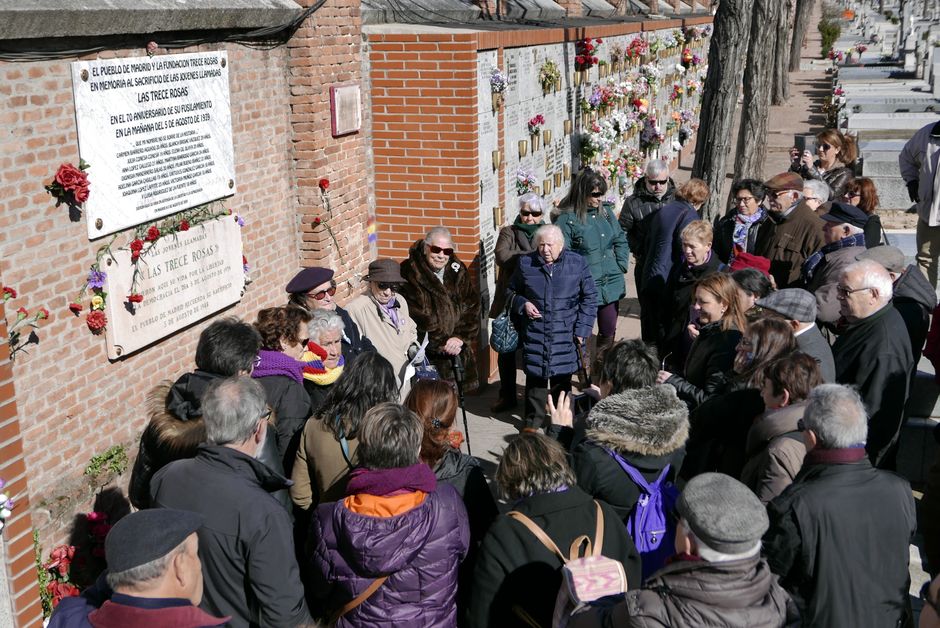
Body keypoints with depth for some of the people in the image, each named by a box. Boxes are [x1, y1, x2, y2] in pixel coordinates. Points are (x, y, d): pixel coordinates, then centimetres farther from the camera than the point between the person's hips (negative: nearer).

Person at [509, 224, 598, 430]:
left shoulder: (577, 263, -2)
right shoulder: (525, 263, 0)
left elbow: (589, 298, 3)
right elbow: (512, 291, 14)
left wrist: (582, 329, -3)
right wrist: (523, 304, -7)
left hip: (565, 334, -1)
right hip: (535, 333, 1)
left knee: (562, 378, 6)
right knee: (535, 375, 6)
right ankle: (534, 417, 23)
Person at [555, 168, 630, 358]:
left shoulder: (606, 211, 6)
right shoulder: (567, 218, -13)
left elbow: (621, 240, 16)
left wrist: (621, 265, 6)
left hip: (611, 284, 6)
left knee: (608, 333, 17)